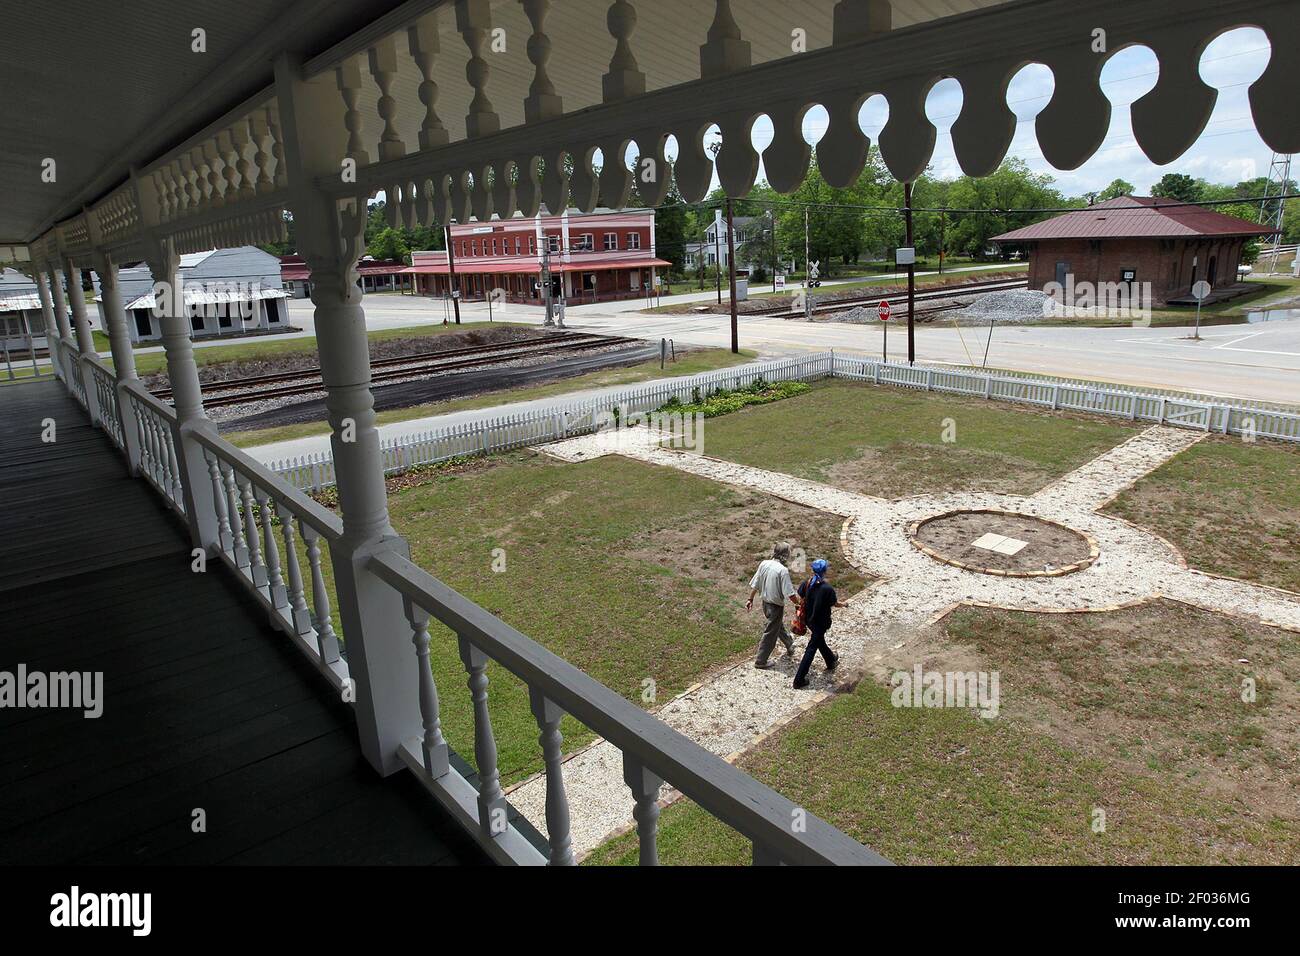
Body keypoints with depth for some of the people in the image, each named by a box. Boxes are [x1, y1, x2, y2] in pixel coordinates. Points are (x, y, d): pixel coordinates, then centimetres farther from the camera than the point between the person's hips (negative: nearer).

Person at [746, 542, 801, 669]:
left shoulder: (764, 564, -6)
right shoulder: (783, 570, -26)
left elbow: (754, 585, 3)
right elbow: (790, 594, -25)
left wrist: (750, 599, 14)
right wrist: (799, 604, -8)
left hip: (766, 603, 7)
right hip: (776, 606, -7)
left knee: (779, 626, 28)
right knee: (770, 633, 8)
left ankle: (790, 646, 51)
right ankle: (760, 661, 19)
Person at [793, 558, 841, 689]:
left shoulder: (807, 583, -11)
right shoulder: (827, 589, -25)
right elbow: (835, 604, -9)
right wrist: (843, 604, 14)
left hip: (808, 619, 6)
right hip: (820, 623, -6)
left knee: (820, 641, 28)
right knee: (811, 649, 2)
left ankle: (831, 662, 54)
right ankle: (799, 680, 5)